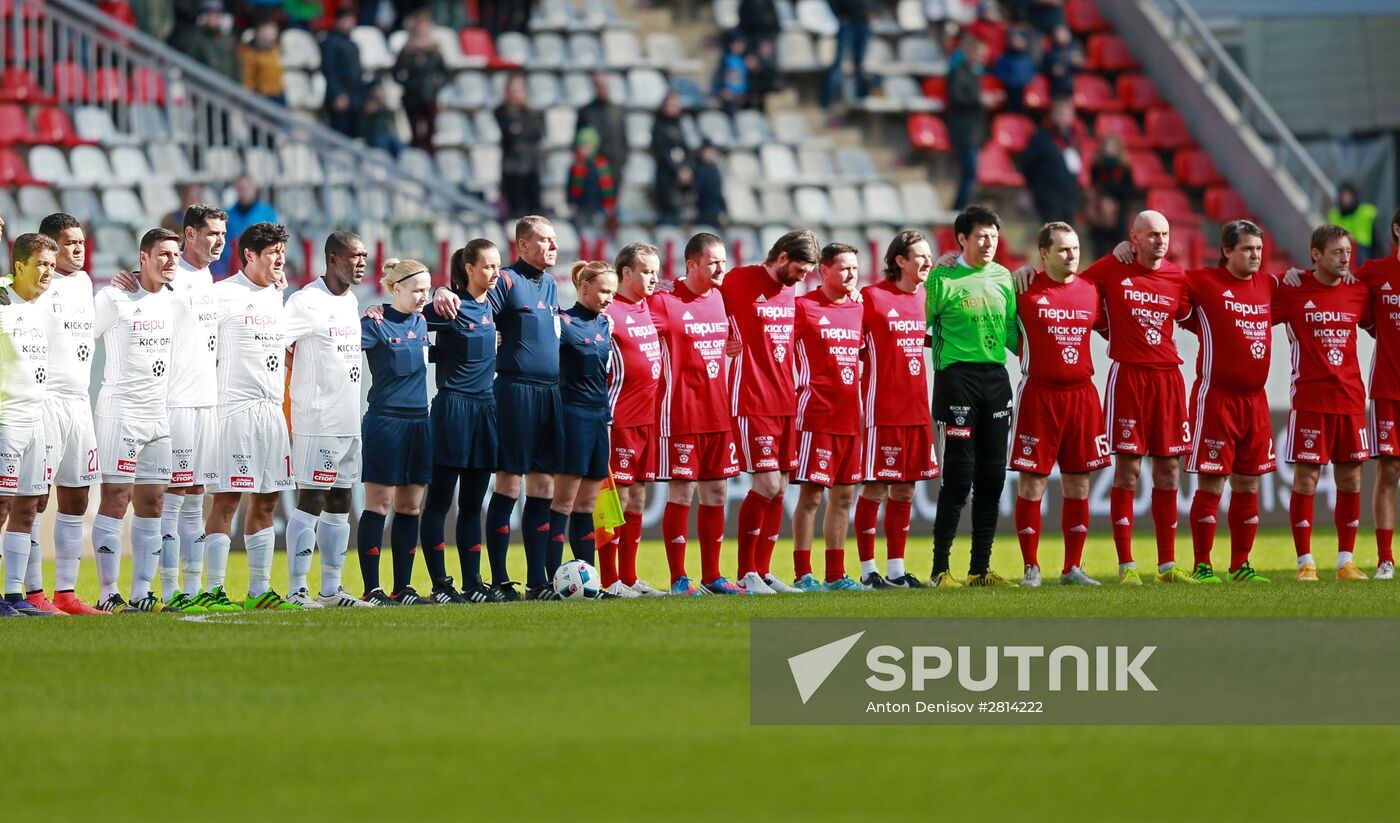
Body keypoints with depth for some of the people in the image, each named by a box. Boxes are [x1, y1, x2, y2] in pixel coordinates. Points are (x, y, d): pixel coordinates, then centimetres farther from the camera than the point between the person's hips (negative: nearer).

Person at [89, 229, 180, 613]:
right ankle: (108, 594, -7)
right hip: (120, 411, -7)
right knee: (116, 500, -8)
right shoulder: (114, 299, -7)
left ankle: (141, 592, 9)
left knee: (152, 504, 5)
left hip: (160, 414, 7)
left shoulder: (173, 300, 11)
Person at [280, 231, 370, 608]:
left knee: (339, 505, 10)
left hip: (349, 421, 9)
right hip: (317, 421, -9)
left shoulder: (352, 302, 15)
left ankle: (331, 589, 15)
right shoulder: (307, 301, -12)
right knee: (310, 502, -8)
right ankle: (297, 590, -7)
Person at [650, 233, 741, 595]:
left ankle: (711, 576, 15)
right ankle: (679, 578, 0)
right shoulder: (664, 301, -8)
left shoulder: (719, 297, 13)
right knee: (681, 494, -5)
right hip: (681, 415, -7)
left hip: (718, 415, 7)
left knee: (716, 494, 8)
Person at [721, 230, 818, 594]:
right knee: (768, 484, -12)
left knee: (780, 488, 6)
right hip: (752, 401, -7)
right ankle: (746, 572, -2)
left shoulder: (790, 290, 14)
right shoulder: (740, 280, -8)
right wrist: (725, 344, -10)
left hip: (785, 401, 7)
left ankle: (763, 570, 13)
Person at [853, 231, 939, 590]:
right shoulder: (871, 297, -8)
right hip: (881, 408, -7)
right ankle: (868, 570, 3)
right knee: (874, 489, -3)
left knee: (904, 490, 9)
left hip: (916, 408, 7)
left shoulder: (923, 296, 11)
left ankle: (896, 570, 15)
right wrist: (856, 399, -13)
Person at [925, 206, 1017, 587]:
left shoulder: (1002, 277, 12)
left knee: (992, 478, 6)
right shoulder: (942, 278, -4)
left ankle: (980, 569, 13)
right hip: (957, 377, -6)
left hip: (996, 379, 6)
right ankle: (941, 568, -2)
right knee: (959, 477, -8)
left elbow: (1011, 332, 16)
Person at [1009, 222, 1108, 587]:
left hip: (1082, 395, 4)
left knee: (1078, 484, 6)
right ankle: (1031, 568, 5)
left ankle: (1072, 568, 13)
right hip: (1038, 394, -4)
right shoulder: (1025, 290, -4)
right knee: (1032, 482, -2)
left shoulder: (1090, 290, 9)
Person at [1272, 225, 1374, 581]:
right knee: (1306, 478, -4)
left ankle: (1346, 562, 11)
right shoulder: (1293, 292, -3)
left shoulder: (1358, 292, 9)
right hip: (1309, 400, -4)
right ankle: (1305, 562, 2)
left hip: (1351, 398, 4)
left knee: (1351, 478, 4)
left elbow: (1377, 328, 22)